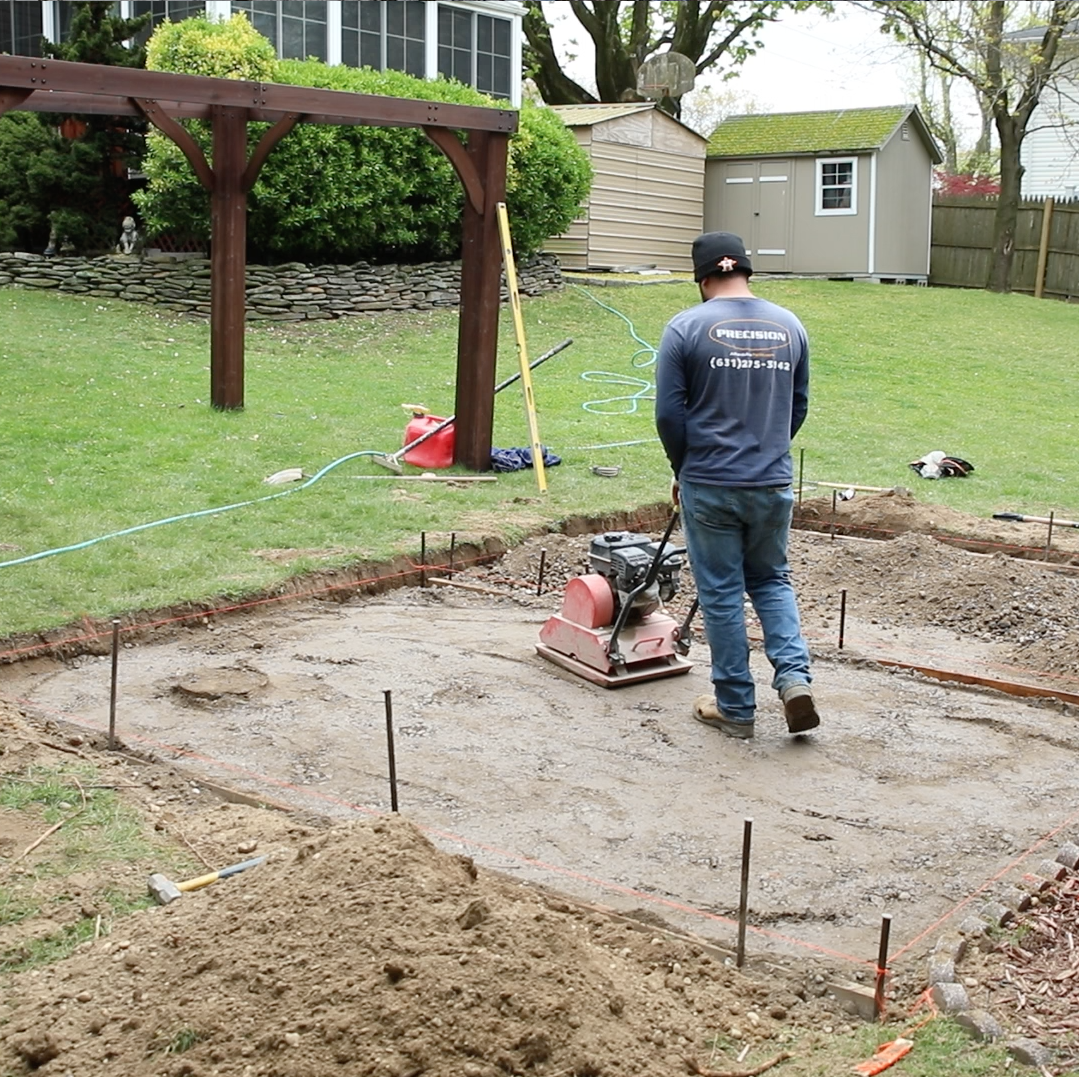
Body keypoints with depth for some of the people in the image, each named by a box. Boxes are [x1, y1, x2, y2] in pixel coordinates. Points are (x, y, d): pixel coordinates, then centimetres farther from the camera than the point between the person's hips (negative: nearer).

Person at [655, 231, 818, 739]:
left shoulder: (686, 328, -7)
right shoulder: (789, 326, 5)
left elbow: (669, 413, -8)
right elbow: (798, 406, 12)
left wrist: (683, 470, 8)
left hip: (709, 486, -3)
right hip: (773, 484, 4)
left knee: (721, 594, 7)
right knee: (771, 581, 20)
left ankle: (735, 707, 14)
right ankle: (794, 675, 3)